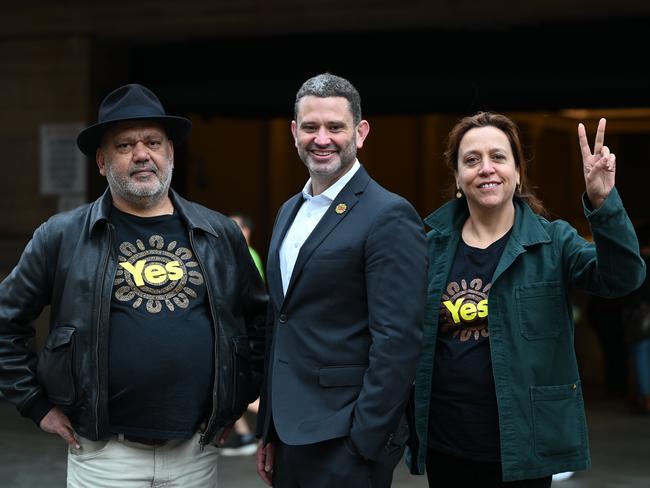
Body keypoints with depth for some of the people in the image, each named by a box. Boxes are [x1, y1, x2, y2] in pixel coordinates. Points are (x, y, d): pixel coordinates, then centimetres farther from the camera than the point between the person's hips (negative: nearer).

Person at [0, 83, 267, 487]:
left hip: (196, 453, 2)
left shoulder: (220, 234, 6)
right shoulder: (63, 237, -1)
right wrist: (38, 404, 2)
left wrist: (238, 400, 12)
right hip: (104, 454, -2)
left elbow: (260, 319, 16)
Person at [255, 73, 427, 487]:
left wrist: (362, 444, -19)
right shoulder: (290, 211, 14)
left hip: (344, 441, -7)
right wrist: (269, 431, 16)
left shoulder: (389, 216, -11)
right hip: (289, 434, 7)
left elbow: (398, 340, -16)